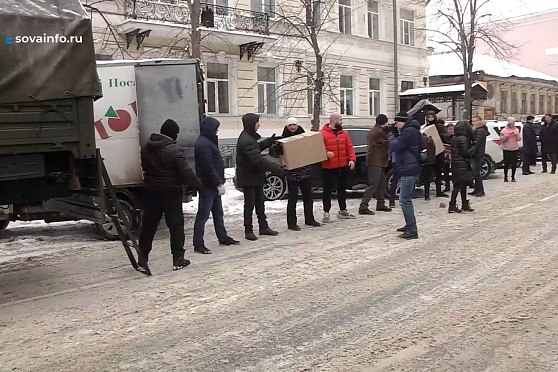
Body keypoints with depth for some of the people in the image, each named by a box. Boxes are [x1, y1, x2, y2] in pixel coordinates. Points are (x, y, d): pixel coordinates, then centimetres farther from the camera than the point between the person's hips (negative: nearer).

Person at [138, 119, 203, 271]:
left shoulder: (146, 147, 5)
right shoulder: (175, 150, -16)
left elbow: (144, 167, 15)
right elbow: (186, 172, -17)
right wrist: (199, 186, -8)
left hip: (151, 190, 6)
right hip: (170, 192, -6)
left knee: (148, 225, 11)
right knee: (176, 225, 4)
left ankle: (142, 260, 14)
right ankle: (178, 259, 6)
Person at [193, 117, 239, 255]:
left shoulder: (208, 142, 15)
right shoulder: (203, 144, -18)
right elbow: (208, 167, -23)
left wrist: (219, 182, 15)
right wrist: (219, 183, -20)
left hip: (213, 185, 10)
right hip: (207, 186, -10)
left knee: (218, 213, 18)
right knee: (203, 215, -5)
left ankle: (223, 238, 29)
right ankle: (198, 245, 0)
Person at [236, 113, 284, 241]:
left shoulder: (249, 137, 10)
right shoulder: (246, 140, -23)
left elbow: (257, 148, 29)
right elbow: (257, 159, -30)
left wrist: (270, 141, 22)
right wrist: (275, 168, -31)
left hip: (255, 175, 10)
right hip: (248, 177, -10)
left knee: (260, 203, 15)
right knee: (250, 204, -3)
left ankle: (263, 227, 24)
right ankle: (248, 231, 5)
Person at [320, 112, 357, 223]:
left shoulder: (344, 133, 11)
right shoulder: (322, 133, -8)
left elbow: (350, 147, 10)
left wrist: (352, 159, -4)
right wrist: (326, 153, -29)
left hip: (344, 167, 6)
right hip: (329, 168, -6)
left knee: (342, 189, 16)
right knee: (328, 190, -2)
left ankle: (343, 210, 29)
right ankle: (326, 213, 4)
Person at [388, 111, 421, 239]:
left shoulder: (408, 132, -17)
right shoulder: (413, 130, 17)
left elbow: (393, 146, -22)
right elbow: (401, 144, 20)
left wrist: (391, 135, -4)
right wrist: (394, 134, 6)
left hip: (409, 170, -11)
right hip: (411, 169, 11)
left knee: (404, 200, -11)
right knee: (406, 199, 20)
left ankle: (412, 230, -11)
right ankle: (409, 225, 29)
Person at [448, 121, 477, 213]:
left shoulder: (455, 139, 13)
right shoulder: (463, 139, -15)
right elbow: (465, 152, -17)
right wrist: (474, 148, -3)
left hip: (457, 164, 9)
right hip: (461, 165, -9)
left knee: (463, 185, 15)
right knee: (459, 185, -7)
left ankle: (465, 205, 22)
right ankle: (452, 206, -7)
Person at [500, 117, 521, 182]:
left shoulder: (516, 130, 12)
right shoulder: (504, 130, 1)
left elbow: (519, 139, 9)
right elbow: (501, 140, -2)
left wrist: (517, 135, -11)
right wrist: (506, 136, -18)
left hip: (515, 149, 3)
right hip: (506, 149, -3)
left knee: (514, 164, 3)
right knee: (507, 164, -4)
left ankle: (513, 177, 11)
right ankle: (505, 177, 6)